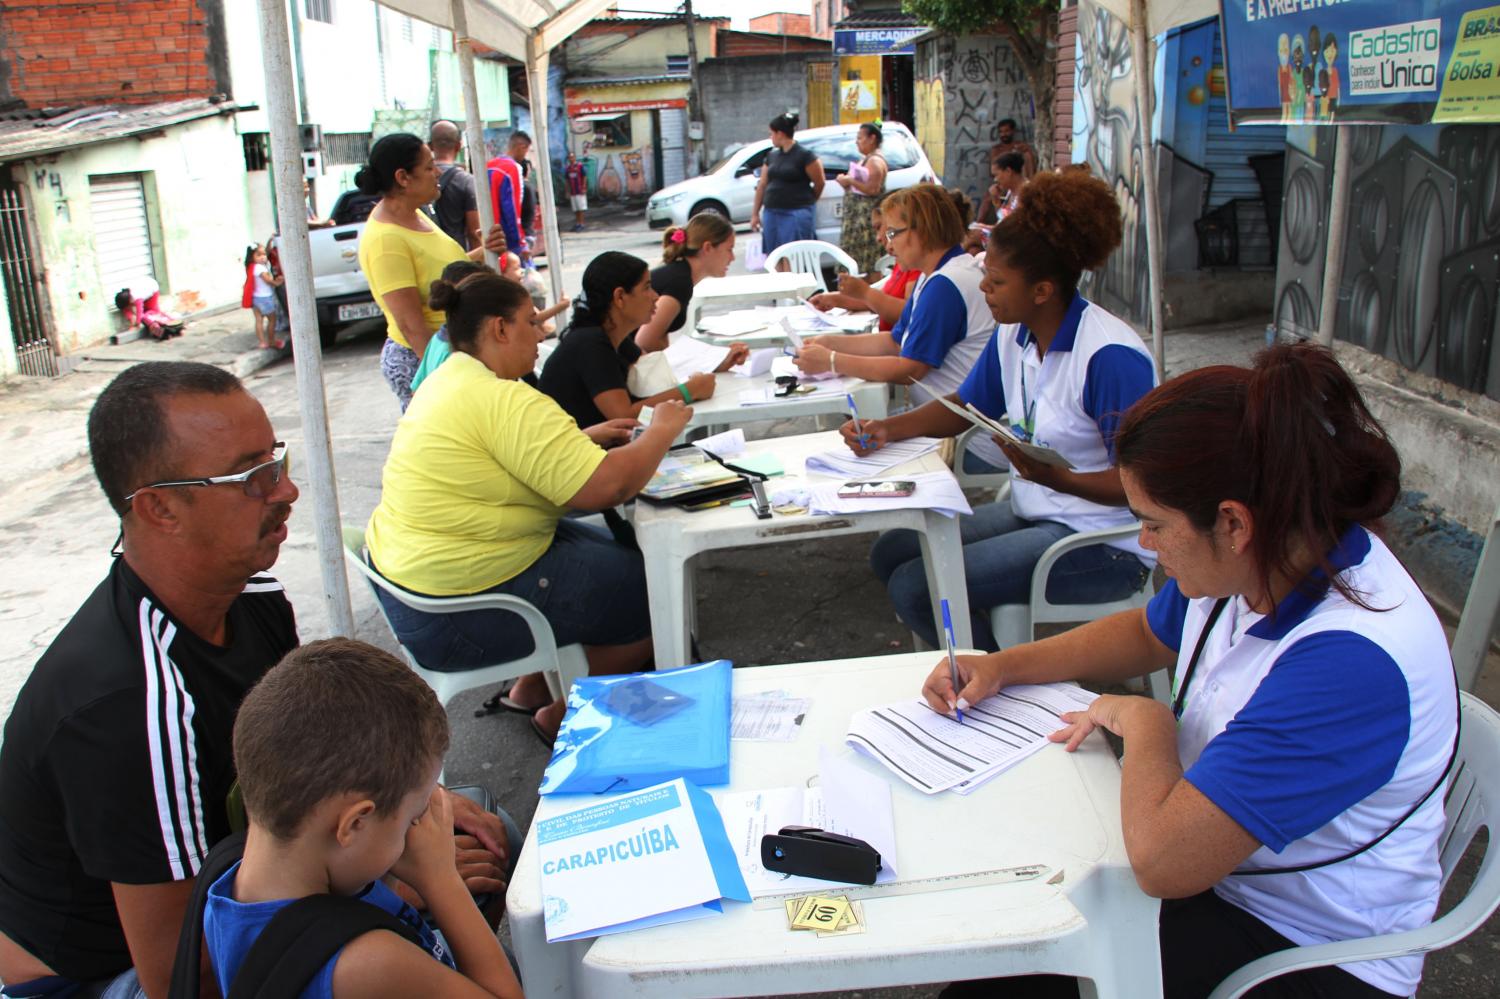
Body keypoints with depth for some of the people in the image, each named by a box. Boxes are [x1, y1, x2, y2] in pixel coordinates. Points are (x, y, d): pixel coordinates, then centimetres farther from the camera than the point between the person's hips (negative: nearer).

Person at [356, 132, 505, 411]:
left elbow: (442, 269, 20)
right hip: (419, 359, -9)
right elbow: (410, 325, -23)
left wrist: (482, 253, 1)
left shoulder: (411, 214, 8)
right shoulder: (386, 240, -21)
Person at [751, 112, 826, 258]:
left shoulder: (804, 155, -6)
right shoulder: (772, 155, 12)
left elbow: (819, 183, -1)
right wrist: (755, 213, 13)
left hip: (797, 214, -6)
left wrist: (806, 202, 13)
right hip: (771, 213, 6)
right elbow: (762, 185, 15)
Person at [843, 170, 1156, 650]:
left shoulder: (1111, 356, -24)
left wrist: (1057, 479, -38)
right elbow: (964, 406, 15)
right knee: (891, 552, 7)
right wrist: (889, 429, 0)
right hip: (1032, 513, 9)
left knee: (915, 588, -17)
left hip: (1103, 542, -9)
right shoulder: (1013, 336, 1)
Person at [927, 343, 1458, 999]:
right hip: (1217, 860, 7)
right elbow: (1148, 634, 15)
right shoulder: (1251, 564, -8)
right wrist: (1001, 668, 5)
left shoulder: (1352, 662, -35)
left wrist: (1142, 720, -19)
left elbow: (1163, 859, -37)